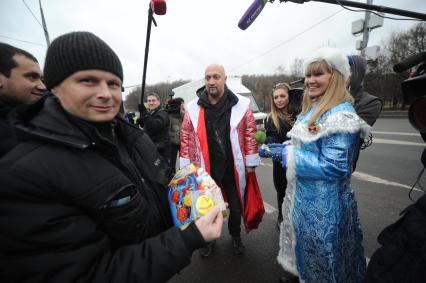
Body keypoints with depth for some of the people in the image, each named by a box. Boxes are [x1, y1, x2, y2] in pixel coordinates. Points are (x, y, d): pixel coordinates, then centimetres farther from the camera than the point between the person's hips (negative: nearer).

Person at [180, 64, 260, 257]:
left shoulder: (241, 105, -5)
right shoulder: (193, 108, -2)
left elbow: (250, 134, -1)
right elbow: (186, 137, 2)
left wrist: (250, 163, -2)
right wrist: (186, 166, 1)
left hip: (233, 169, 0)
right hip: (205, 169, 1)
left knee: (236, 206, 18)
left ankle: (236, 236, 46)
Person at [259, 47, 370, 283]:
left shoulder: (341, 115, -23)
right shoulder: (312, 111, 7)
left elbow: (333, 167, -28)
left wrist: (288, 156, -22)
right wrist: (274, 151, 7)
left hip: (323, 204, -9)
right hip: (304, 195, 9)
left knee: (321, 261, 16)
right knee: (306, 248, 29)